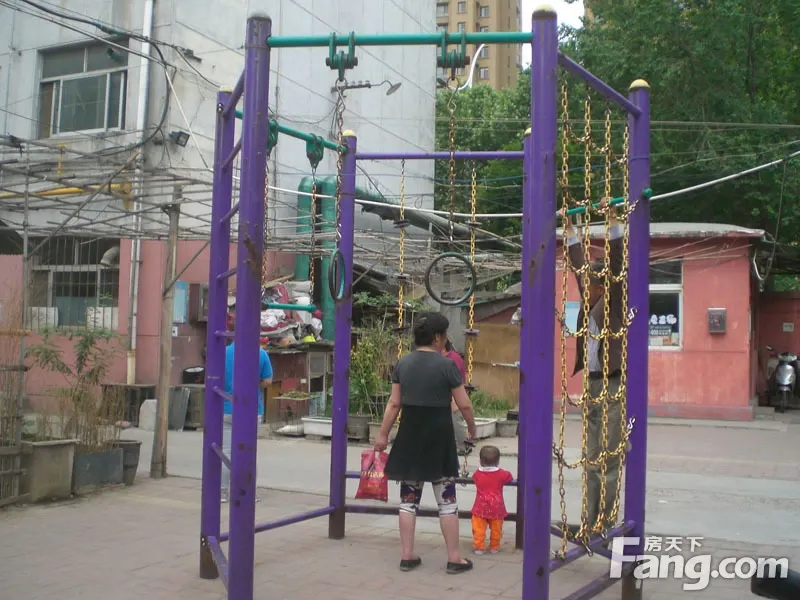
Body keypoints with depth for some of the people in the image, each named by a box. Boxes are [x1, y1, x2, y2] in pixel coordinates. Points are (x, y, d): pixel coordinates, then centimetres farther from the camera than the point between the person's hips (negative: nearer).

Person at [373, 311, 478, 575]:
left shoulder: (403, 363, 2)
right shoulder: (446, 365, -10)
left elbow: (394, 403, 4)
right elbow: (464, 405, -7)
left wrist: (383, 434, 12)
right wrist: (472, 429, 10)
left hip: (410, 433, 4)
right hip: (438, 434, -4)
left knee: (409, 498, 11)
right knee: (446, 499, 5)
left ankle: (407, 556, 15)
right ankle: (454, 558, 10)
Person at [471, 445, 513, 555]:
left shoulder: (477, 474, 1)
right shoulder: (502, 474, -2)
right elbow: (510, 478, 11)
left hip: (480, 507, 0)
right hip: (496, 507, 1)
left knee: (478, 528, 4)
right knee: (496, 528, 12)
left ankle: (479, 547, 2)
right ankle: (494, 547, 18)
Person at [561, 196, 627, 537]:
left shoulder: (615, 302, -4)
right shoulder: (591, 301, 12)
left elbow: (617, 261, -13)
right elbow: (578, 262, 19)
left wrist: (612, 219, -14)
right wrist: (568, 227, 23)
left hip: (614, 384, -8)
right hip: (592, 384, 8)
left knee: (609, 457, -5)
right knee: (592, 458, 9)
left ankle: (602, 523, -1)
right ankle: (590, 521, 14)